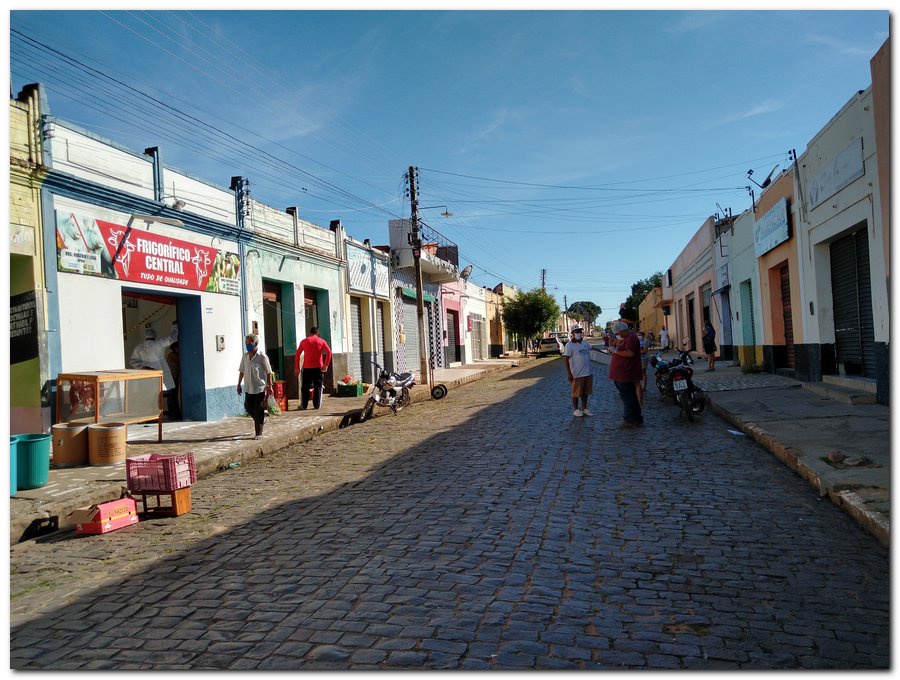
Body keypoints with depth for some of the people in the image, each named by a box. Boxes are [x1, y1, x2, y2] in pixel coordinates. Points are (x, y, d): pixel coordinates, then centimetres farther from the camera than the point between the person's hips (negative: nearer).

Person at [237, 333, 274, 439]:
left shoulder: (262, 357, -10)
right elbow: (242, 371, 16)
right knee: (248, 407, 9)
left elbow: (269, 373, -7)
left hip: (260, 388, -6)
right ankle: (261, 420, 35)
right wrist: (239, 384, 15)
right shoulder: (245, 357, 6)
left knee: (258, 411, -2)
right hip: (248, 388, 6)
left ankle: (258, 433, 7)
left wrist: (270, 386, -8)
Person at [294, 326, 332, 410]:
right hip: (318, 367, 0)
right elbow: (329, 352, -7)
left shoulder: (304, 341, 8)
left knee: (305, 387, 6)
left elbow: (297, 354, 2)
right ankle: (317, 405, 1)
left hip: (307, 367, 0)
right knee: (318, 386, 5)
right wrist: (326, 365, -8)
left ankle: (303, 405, 3)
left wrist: (297, 368, 4)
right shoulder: (321, 341, 6)